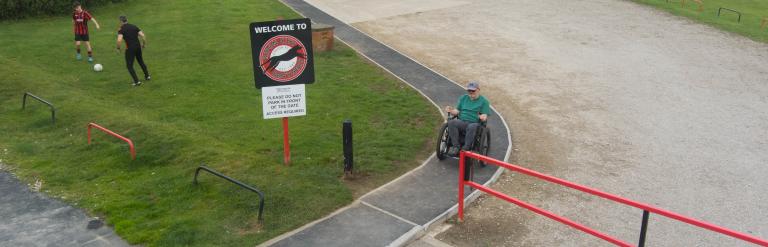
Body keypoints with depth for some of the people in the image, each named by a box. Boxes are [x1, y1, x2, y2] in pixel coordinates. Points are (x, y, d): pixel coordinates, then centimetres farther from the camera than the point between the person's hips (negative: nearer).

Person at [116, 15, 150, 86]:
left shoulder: (121, 30, -7)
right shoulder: (134, 26, 7)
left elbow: (119, 40, -20)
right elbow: (143, 35, 1)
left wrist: (118, 48, -4)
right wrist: (144, 44, 16)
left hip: (130, 49, -5)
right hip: (138, 46, 5)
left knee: (129, 66, 7)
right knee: (141, 62, 28)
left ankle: (137, 81, -1)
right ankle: (147, 76, 40)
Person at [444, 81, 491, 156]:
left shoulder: (484, 101, 9)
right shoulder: (463, 98, 20)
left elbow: (485, 116, 1)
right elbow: (458, 111, 18)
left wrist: (483, 117, -25)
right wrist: (451, 111, -5)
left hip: (474, 124, -3)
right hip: (461, 122, 3)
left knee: (472, 127, -41)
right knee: (451, 122, -30)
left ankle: (466, 148, -35)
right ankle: (455, 146, -30)